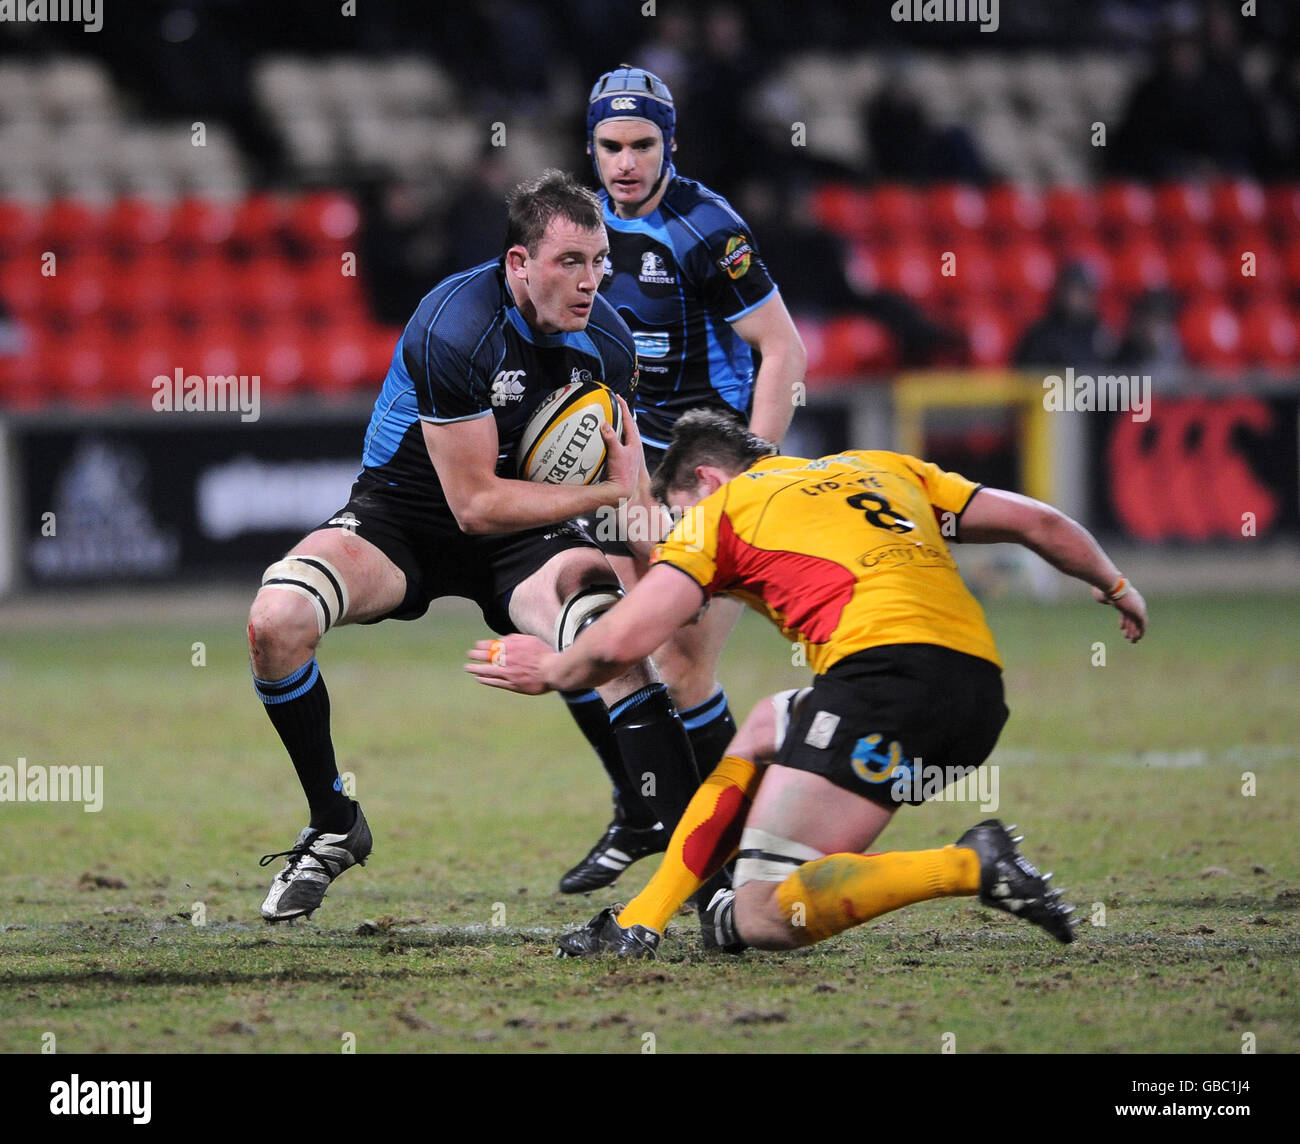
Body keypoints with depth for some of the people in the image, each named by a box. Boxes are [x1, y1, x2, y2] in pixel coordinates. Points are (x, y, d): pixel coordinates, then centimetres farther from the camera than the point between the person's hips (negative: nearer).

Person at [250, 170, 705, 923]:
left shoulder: (606, 339, -9)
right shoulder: (453, 329, -28)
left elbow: (632, 485, 7)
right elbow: (475, 502, -25)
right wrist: (607, 494, -25)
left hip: (527, 531, 3)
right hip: (402, 515, -3)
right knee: (276, 620, -29)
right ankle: (333, 826, -6)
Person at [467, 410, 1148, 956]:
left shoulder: (724, 507, 13)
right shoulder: (884, 468, 30)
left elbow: (618, 644, 8)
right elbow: (1037, 522, 28)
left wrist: (548, 670, 29)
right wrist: (1115, 585, 45)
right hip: (981, 693, 8)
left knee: (763, 918, -7)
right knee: (766, 727, 32)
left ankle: (971, 867, -20)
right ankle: (641, 921, 25)